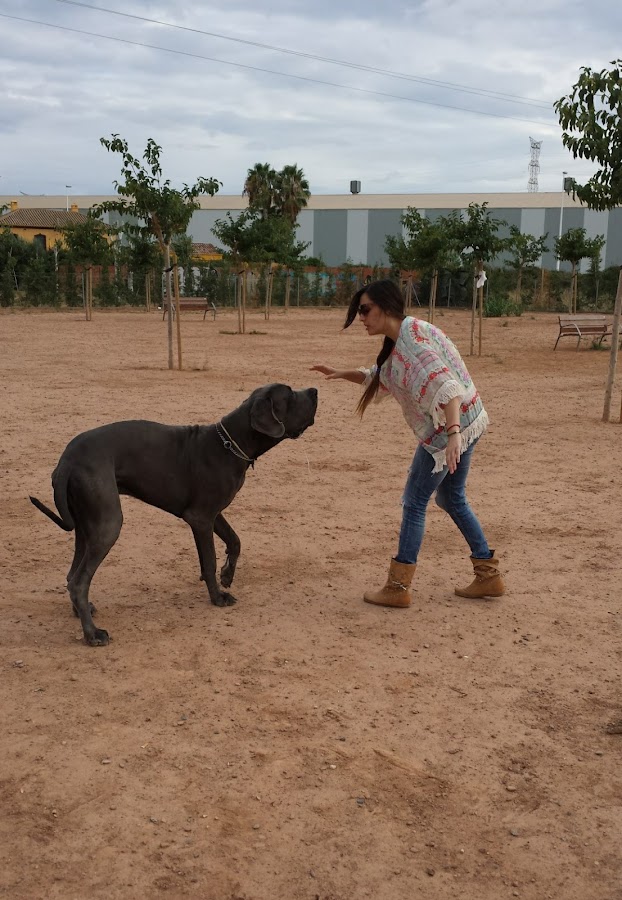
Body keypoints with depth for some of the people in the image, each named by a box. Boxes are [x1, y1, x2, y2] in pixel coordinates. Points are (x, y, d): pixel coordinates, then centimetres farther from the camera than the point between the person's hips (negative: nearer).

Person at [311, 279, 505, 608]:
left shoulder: (411, 337, -19)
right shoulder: (396, 344, 11)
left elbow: (443, 383, -31)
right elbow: (379, 378, 28)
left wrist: (453, 433, -41)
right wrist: (342, 374, 15)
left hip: (453, 425, -10)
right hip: (466, 423, 10)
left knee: (414, 503, -1)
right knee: (452, 499, 20)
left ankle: (398, 588, 7)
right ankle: (489, 576, 26)